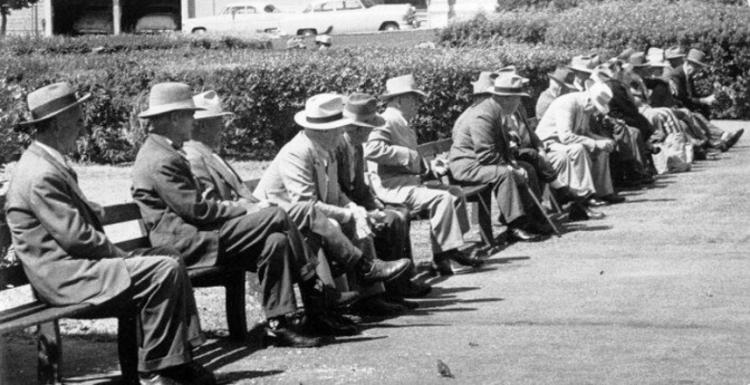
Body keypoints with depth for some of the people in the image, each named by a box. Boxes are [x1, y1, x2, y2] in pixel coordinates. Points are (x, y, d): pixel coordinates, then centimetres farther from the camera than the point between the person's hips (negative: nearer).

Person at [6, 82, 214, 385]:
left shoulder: (50, 163, 15)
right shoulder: (41, 175, -19)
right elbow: (76, 237, -21)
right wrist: (119, 255, -9)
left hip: (76, 264, 11)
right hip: (64, 278, -11)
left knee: (171, 259, 8)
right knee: (164, 271, -20)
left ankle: (178, 359, 3)